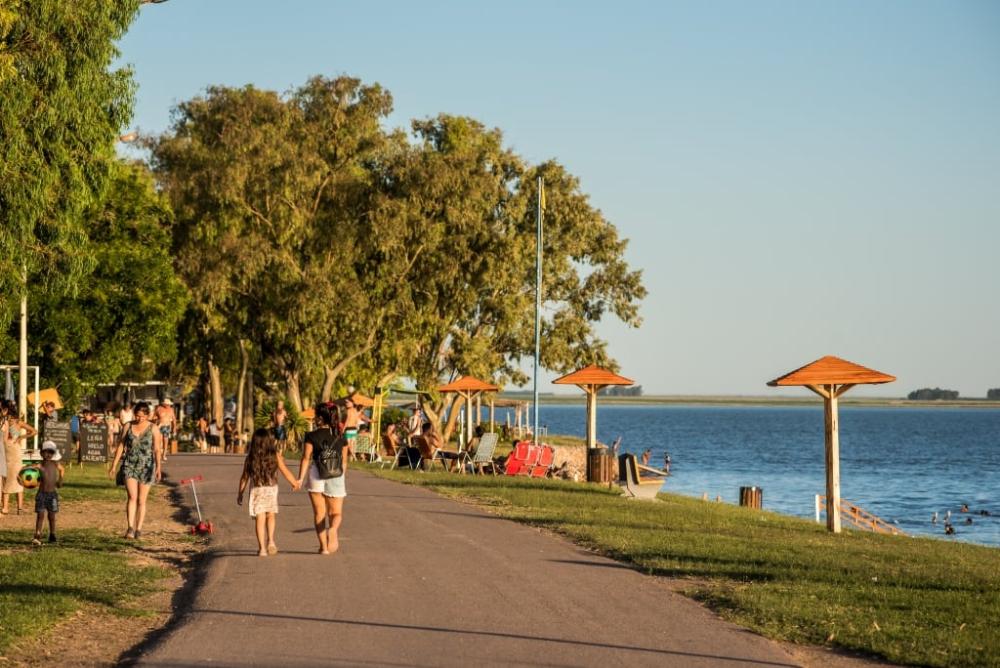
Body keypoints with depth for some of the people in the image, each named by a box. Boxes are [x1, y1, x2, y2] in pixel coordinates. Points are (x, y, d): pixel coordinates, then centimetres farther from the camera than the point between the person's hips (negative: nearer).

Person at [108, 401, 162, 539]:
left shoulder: (153, 429, -1)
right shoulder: (128, 426, 4)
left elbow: (157, 450, -4)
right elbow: (120, 446, 8)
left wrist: (158, 467, -14)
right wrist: (114, 465, 5)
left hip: (146, 467, 0)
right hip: (129, 465, 0)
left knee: (141, 500, 4)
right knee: (132, 497, -15)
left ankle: (138, 529, 13)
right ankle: (130, 528, -21)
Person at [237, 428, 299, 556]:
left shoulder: (250, 458, -3)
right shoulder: (275, 456, -3)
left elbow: (244, 477, 1)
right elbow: (285, 472, 4)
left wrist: (240, 493, 11)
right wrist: (295, 483, 20)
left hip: (256, 490, 0)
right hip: (271, 488, 0)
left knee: (260, 519, 2)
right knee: (270, 516, 17)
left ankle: (262, 548, -1)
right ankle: (270, 541, -1)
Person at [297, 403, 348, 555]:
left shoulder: (312, 436, -5)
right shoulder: (340, 437, 4)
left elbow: (306, 458, -11)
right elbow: (344, 460, 9)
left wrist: (300, 478, -10)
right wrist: (343, 477, 22)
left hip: (316, 475, -1)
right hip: (336, 476, 1)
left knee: (319, 513, 11)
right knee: (336, 512, 7)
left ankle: (323, 546, 9)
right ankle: (333, 529, -27)